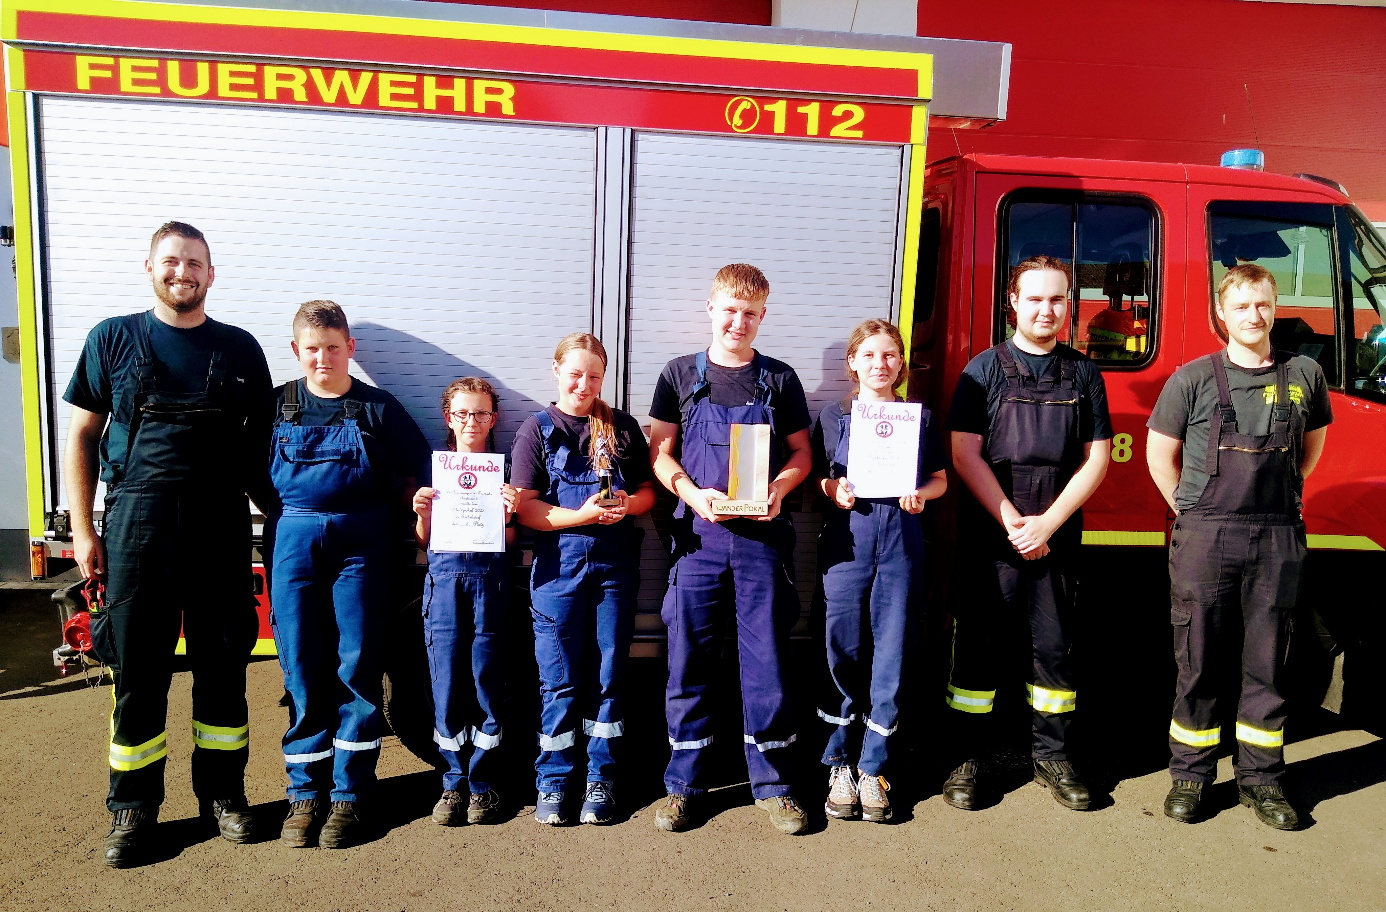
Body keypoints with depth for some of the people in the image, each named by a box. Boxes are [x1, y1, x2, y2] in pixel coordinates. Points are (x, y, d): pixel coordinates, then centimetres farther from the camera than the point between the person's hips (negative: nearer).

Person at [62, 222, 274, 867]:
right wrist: (82, 531, 1)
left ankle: (223, 791, 22)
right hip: (137, 523, -1)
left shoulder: (240, 349, 10)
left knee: (223, 662, 7)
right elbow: (80, 437, 7)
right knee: (137, 668, 5)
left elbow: (260, 444, 13)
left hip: (222, 525, 1)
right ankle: (133, 808, 19)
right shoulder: (112, 340, 8)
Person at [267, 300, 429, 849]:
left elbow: (414, 476, 6)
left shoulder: (377, 408, 5)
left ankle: (348, 795, 10)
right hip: (294, 542, 1)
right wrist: (286, 516, 1)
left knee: (356, 666, 0)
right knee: (301, 670, 4)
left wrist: (383, 516, -9)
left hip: (360, 543, -1)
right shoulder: (278, 405, 10)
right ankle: (305, 793, 15)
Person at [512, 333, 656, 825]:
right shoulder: (537, 429, 2)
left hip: (615, 563, 2)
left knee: (608, 674, 7)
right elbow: (525, 507, -6)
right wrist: (583, 514, -19)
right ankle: (553, 781, 18)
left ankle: (601, 781, 20)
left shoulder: (622, 428, 8)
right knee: (559, 679, 4)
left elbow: (648, 490, 11)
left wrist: (628, 503, -12)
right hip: (559, 563, -1)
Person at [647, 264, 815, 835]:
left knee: (766, 660, 5)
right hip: (698, 534, 0)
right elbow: (660, 452, 5)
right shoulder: (681, 375, 6)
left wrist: (778, 488, -9)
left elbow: (801, 453, 11)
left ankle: (772, 783, 19)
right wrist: (693, 494, -12)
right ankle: (682, 782, 19)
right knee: (688, 660, 5)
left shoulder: (779, 380, 8)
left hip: (761, 536, 0)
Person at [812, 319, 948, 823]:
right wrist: (834, 489, -13)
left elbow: (940, 478, 12)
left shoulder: (919, 416, 9)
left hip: (901, 539, 1)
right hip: (848, 537, -1)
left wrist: (921, 493, -8)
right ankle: (839, 764, 15)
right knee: (843, 652, 2)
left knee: (891, 653, 3)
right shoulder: (834, 416, 7)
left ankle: (873, 767, 15)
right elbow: (813, 477, 7)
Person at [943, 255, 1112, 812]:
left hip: (1057, 537, 2)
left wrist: (1047, 523, -8)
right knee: (977, 645, 2)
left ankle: (1051, 756, 23)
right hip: (988, 535, -2)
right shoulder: (984, 369, 1)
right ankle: (968, 760, 13)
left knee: (1055, 647, 9)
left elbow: (1096, 459, 4)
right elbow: (964, 455, -5)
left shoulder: (1083, 374, 8)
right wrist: (1012, 522, -12)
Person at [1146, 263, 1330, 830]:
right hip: (1205, 539, -2)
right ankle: (1190, 775, 15)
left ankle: (1261, 779, 21)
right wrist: (1195, 513, 5)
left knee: (1267, 661, 9)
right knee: (1200, 660, 4)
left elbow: (1311, 448, 22)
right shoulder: (1193, 379, 0)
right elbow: (1160, 456, 6)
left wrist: (1274, 499, 16)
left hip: (1278, 539, 2)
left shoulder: (1305, 375, 8)